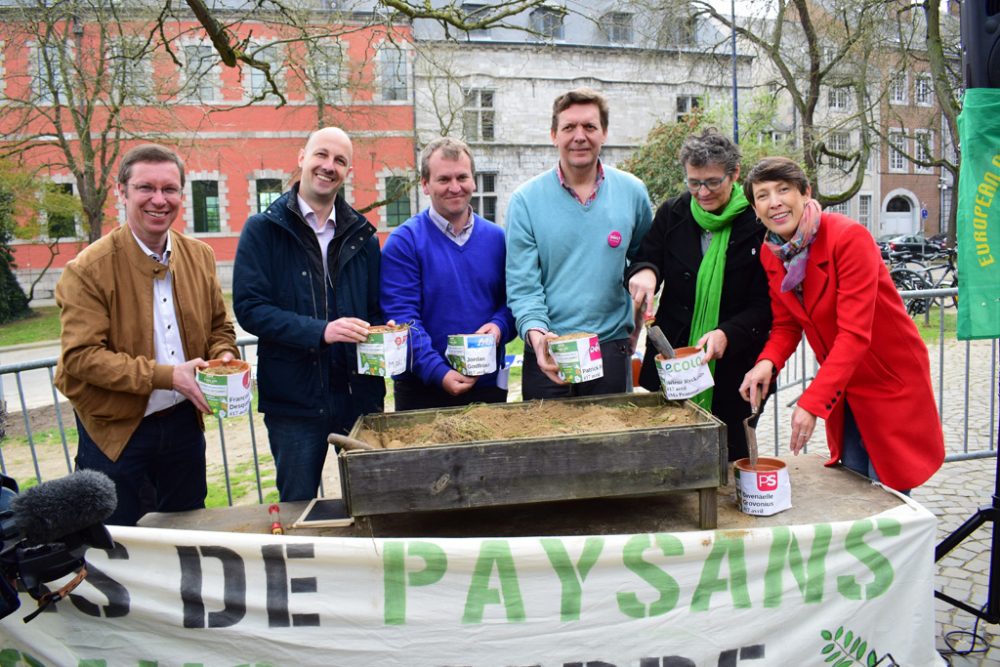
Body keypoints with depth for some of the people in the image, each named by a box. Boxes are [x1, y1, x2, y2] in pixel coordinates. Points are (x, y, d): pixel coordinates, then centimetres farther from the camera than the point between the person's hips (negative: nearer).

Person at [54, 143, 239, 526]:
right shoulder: (88, 269, -15)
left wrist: (224, 356, -10)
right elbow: (81, 356, -19)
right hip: (115, 430, -4)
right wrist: (166, 375, -25)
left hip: (184, 422, 5)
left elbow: (219, 326, 12)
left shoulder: (200, 256, 2)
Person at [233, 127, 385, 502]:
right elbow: (248, 307, -11)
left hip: (360, 392, 3)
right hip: (294, 398, -3)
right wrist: (320, 331, -22)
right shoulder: (263, 229, -2)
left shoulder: (362, 235, 10)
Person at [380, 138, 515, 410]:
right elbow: (402, 316, -13)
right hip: (423, 388, -3)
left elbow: (511, 299, 9)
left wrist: (499, 326, -13)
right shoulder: (404, 242, -8)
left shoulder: (496, 238, 6)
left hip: (488, 384, 4)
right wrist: (438, 372, -22)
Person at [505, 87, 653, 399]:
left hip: (612, 349, 2)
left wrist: (632, 329, 11)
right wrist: (536, 333, -24)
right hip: (547, 353, -1)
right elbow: (522, 285, -7)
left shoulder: (632, 192, 2)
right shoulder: (525, 200, -4)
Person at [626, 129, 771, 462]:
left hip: (732, 366, -2)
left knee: (730, 456, 8)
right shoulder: (672, 213, 3)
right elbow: (646, 258, 10)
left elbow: (765, 304, -6)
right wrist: (644, 272, -15)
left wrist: (728, 334, -23)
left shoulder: (757, 223, -7)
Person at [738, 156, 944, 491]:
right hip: (840, 384, 6)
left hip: (890, 380, -6)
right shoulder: (770, 254, -4)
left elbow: (855, 333, -29)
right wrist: (767, 362, -20)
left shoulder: (849, 237, -24)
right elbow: (786, 325, 2)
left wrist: (812, 402, -36)